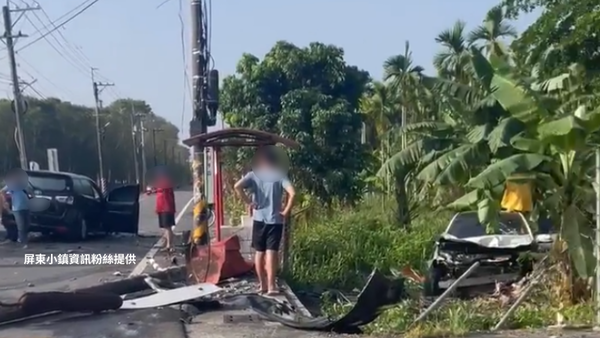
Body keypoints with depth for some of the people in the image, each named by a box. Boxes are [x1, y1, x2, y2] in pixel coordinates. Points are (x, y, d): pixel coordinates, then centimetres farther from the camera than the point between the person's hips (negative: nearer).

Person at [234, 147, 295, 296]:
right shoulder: (279, 175, -2)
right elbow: (292, 193, -16)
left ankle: (263, 284, 16)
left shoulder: (253, 175, 2)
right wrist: (286, 211, -6)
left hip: (259, 219, 1)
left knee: (259, 252, 11)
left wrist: (249, 202, -5)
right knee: (271, 252, -3)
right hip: (275, 220, -1)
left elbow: (237, 186, -14)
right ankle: (271, 286, -7)